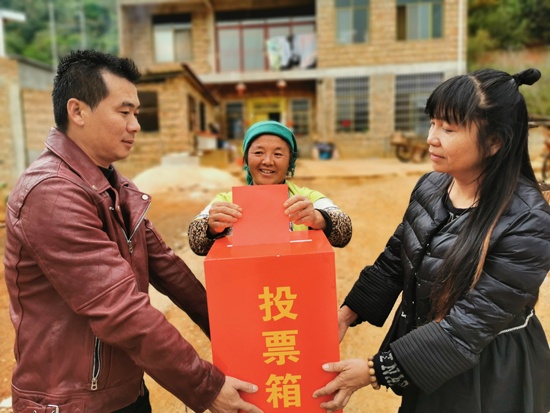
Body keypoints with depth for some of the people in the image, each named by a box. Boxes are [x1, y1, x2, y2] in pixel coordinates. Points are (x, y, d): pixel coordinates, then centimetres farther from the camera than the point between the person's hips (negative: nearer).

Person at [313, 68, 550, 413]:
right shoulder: (431, 185, -7)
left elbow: (469, 326, -28)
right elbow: (395, 259, 2)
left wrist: (375, 370, -26)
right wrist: (347, 313, -7)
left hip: (490, 374, -5)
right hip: (424, 350, 5)